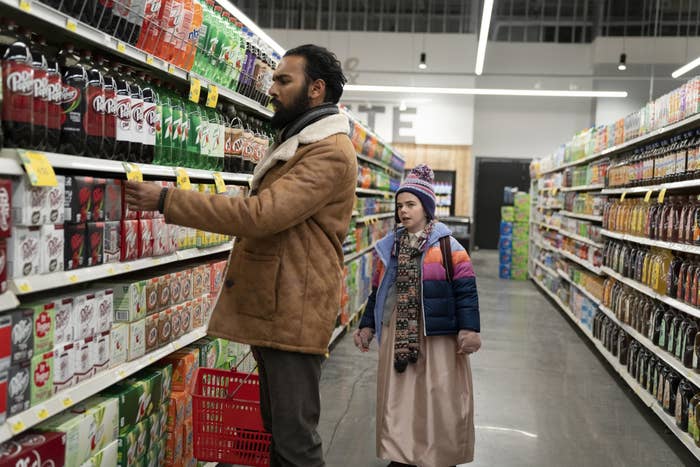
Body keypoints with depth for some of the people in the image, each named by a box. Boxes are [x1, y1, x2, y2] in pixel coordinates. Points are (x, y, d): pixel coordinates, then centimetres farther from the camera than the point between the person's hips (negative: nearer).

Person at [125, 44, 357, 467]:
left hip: (293, 314, -10)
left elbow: (259, 214, -25)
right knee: (277, 429, 19)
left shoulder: (331, 152, -15)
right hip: (272, 310, 10)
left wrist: (166, 200, -20)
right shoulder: (300, 144, 20)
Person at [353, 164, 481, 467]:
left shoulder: (447, 246, -5)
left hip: (437, 332, -4)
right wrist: (367, 325, 13)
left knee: (439, 398, 3)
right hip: (397, 330, 4)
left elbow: (465, 289, -6)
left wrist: (469, 329, -12)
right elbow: (378, 291, 14)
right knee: (398, 395, 9)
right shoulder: (389, 246, 8)